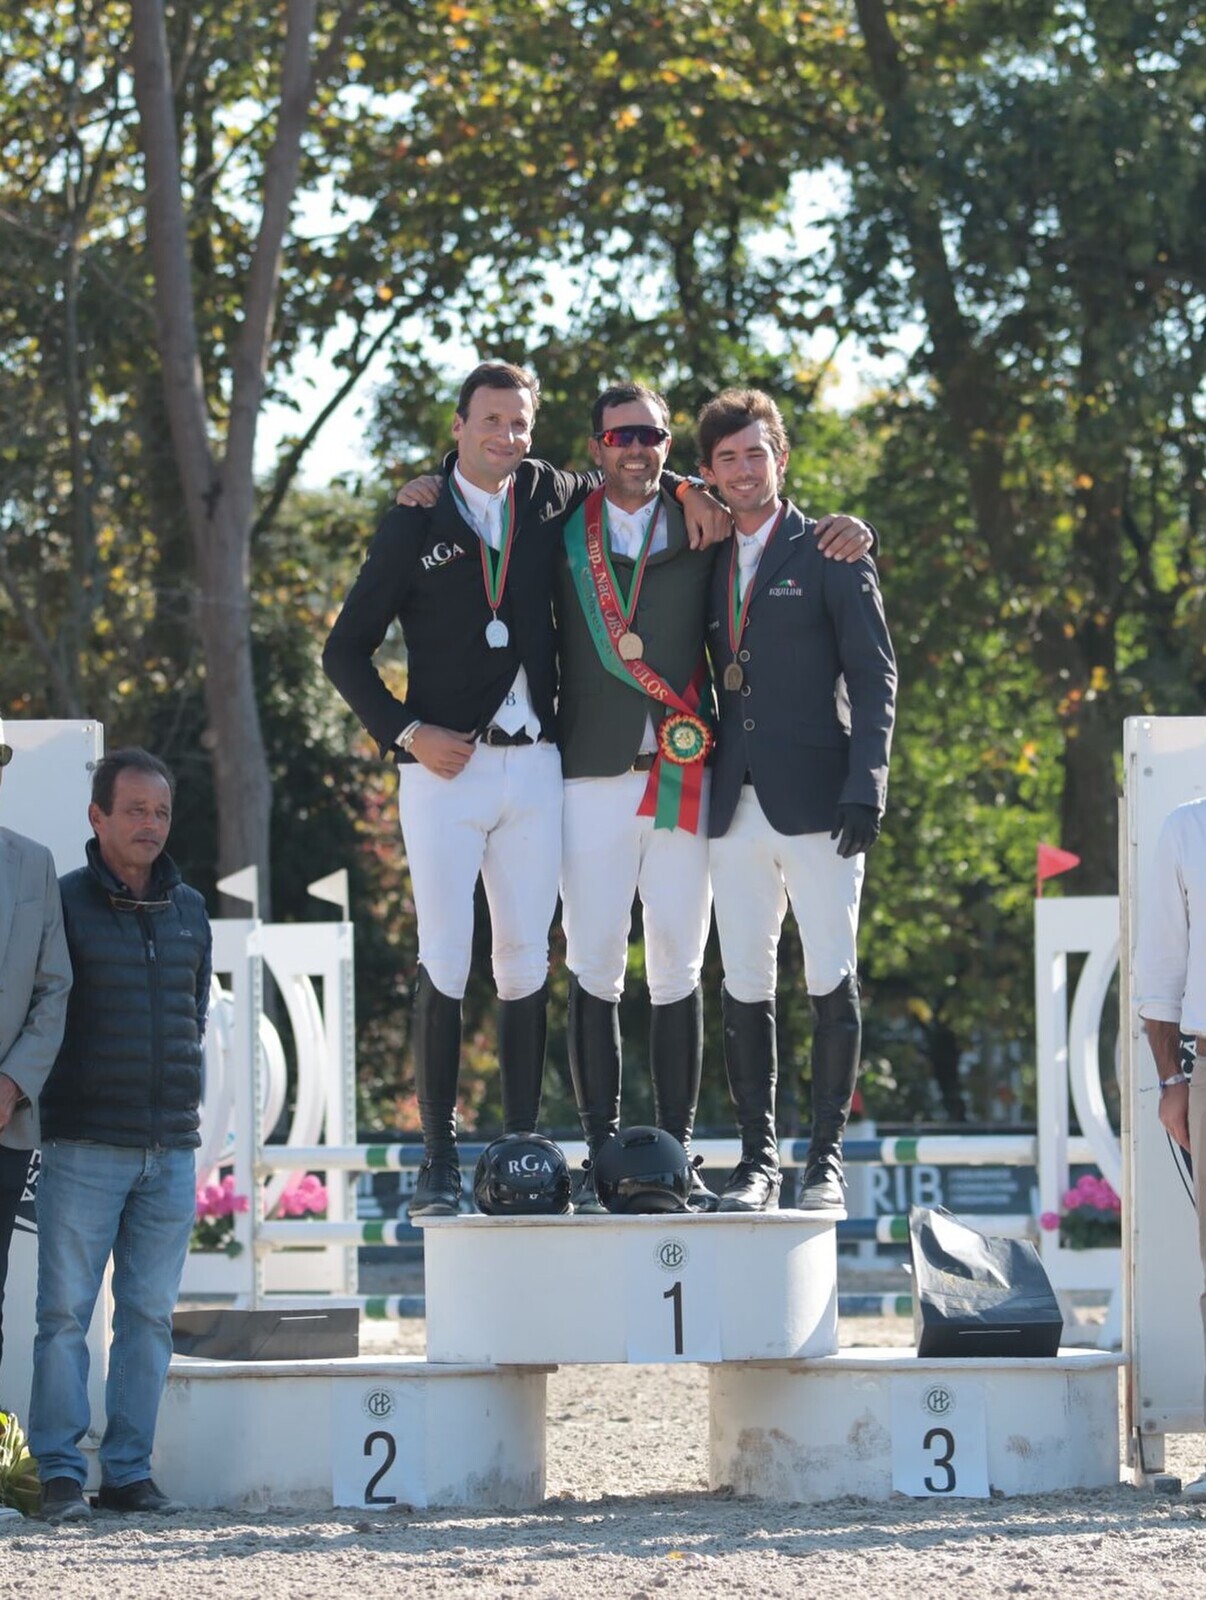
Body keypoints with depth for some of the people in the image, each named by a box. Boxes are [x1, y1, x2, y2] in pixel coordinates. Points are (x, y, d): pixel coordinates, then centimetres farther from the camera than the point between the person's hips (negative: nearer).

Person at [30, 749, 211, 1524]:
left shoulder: (189, 910, 12)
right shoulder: (62, 903, -3)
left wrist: (179, 1088, 14)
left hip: (173, 1147, 4)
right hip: (85, 1146, -4)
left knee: (151, 1314, 4)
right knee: (66, 1310, -5)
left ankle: (130, 1470, 9)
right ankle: (61, 1473, -3)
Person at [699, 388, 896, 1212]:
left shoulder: (830, 553, 2)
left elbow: (875, 675, -2)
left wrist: (866, 788, -11)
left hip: (815, 802, -4)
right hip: (734, 805, 4)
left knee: (832, 981, -3)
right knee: (745, 985, 3)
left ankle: (827, 1158, 2)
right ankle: (758, 1158, 8)